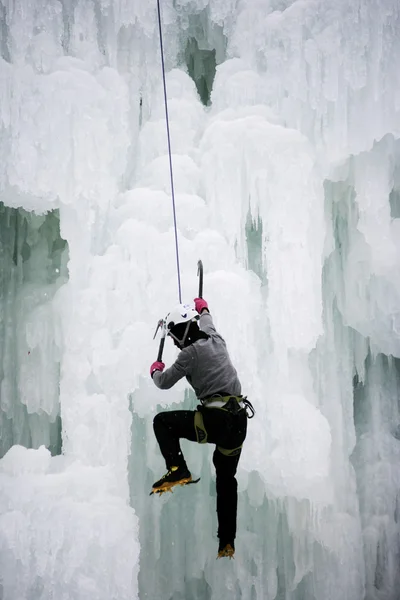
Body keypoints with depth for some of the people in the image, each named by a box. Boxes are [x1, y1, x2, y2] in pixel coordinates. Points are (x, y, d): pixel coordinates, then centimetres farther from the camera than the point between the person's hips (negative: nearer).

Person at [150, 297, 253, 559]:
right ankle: (227, 542, 20)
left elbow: (165, 382, 3)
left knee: (162, 422, 9)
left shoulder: (191, 352, -6)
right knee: (227, 480, 20)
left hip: (215, 420, -8)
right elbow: (207, 323, 38)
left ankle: (177, 469, -9)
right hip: (239, 422, 8)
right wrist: (203, 309, 59)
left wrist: (156, 370, 26)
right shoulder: (216, 340, 13)